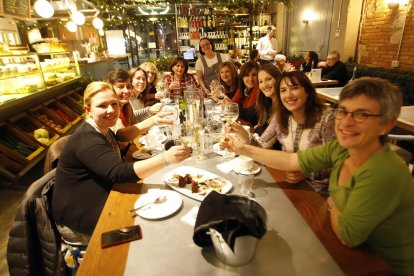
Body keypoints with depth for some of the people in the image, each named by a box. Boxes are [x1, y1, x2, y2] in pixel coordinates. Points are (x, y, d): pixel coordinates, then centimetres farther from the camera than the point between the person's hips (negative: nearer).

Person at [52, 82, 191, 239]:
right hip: (78, 220, -8)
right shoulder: (87, 139, -27)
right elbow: (119, 173, -38)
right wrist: (166, 158, -48)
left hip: (98, 203, 8)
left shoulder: (103, 130, 4)